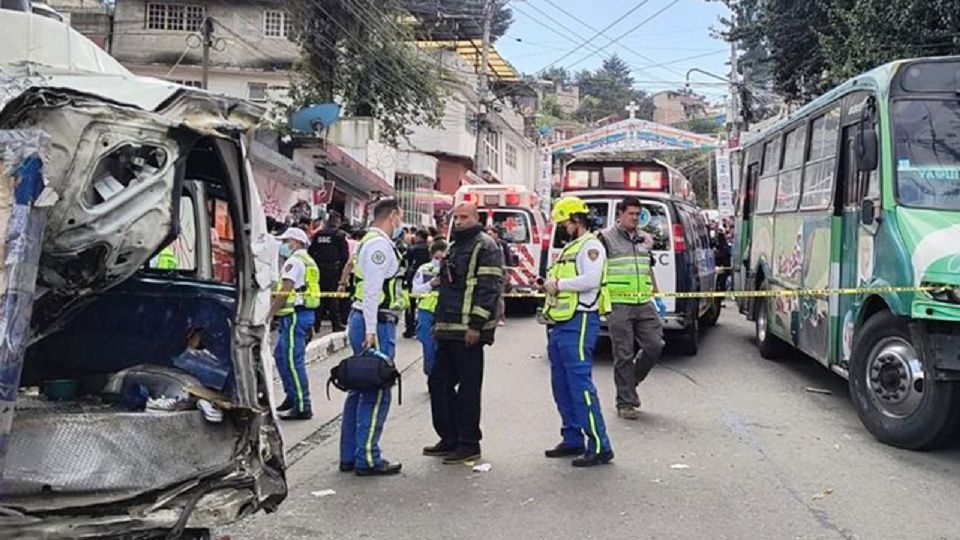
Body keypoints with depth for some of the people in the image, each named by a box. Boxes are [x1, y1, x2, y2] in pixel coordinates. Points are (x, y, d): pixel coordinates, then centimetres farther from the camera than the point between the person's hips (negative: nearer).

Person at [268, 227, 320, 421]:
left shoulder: (295, 261, -10)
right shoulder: (308, 261, 21)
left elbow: (285, 291, -17)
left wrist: (269, 314, -14)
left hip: (295, 314, -10)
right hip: (305, 313, 10)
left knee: (292, 360, -9)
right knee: (281, 356, 19)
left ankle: (302, 408, -9)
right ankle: (292, 396, 26)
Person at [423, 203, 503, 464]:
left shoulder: (485, 246, -8)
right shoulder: (454, 247, 21)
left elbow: (489, 289, -16)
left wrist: (476, 325, -21)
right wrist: (438, 322, 23)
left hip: (469, 331, -10)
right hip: (448, 330, 10)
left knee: (468, 387, -3)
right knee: (438, 383, 12)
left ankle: (469, 445, 7)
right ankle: (449, 440, 22)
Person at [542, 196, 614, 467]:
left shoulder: (590, 245, -6)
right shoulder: (568, 249, 23)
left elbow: (591, 280, -21)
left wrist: (559, 284, -13)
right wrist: (550, 285, 6)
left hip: (579, 322, -10)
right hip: (560, 323, 10)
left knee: (580, 383, -12)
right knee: (561, 385, 13)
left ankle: (600, 447, -9)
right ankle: (572, 440, 23)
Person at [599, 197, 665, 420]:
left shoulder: (643, 240, 18)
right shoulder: (606, 238, -2)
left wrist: (656, 295, 25)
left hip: (644, 304, 6)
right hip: (618, 305, -6)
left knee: (655, 346, -2)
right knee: (624, 355, -3)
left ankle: (631, 381, 23)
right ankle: (625, 403, 7)